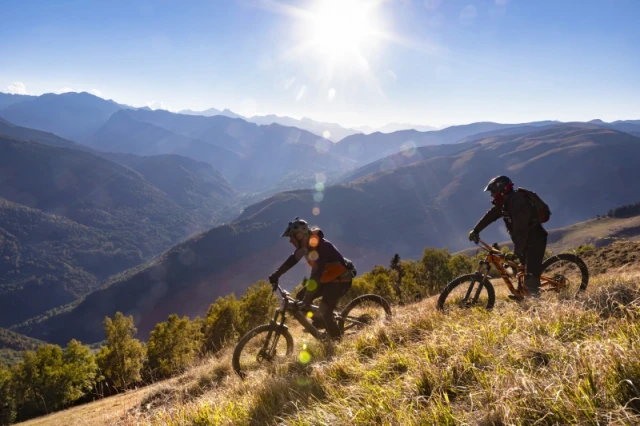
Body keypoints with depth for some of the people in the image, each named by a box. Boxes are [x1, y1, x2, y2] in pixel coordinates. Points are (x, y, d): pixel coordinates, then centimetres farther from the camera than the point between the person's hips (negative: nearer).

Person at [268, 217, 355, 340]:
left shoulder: (319, 246, -31)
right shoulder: (305, 244, -4)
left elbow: (316, 275, -37)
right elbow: (292, 260, 11)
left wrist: (307, 300, -38)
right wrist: (276, 275, 10)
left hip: (341, 280, -9)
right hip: (327, 278, 9)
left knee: (324, 310, -24)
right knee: (301, 297, 5)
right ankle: (319, 323, 22)